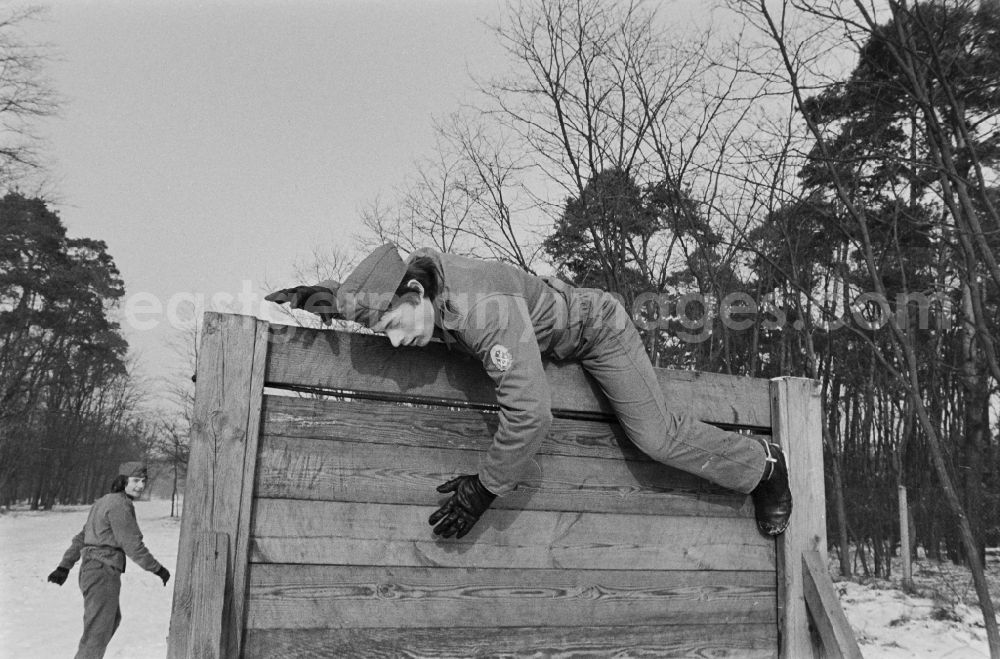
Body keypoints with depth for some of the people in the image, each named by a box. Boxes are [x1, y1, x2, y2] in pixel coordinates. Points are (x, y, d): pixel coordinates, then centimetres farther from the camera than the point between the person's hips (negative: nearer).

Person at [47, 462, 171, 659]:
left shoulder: (105, 502, 15)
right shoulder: (120, 505, -16)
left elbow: (82, 537, 17)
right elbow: (132, 545, -16)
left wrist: (65, 567, 18)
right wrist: (158, 569, -7)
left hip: (91, 569, 10)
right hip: (104, 573, -10)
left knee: (112, 620, 30)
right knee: (97, 634, -5)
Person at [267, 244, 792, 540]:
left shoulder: (484, 310, -45)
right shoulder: (413, 275, -21)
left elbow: (529, 409, -48)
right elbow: (363, 293, 3)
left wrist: (484, 488, -38)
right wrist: (319, 296, -19)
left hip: (597, 328, -8)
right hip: (551, 344, 8)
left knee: (656, 435, -7)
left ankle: (762, 465, 22)